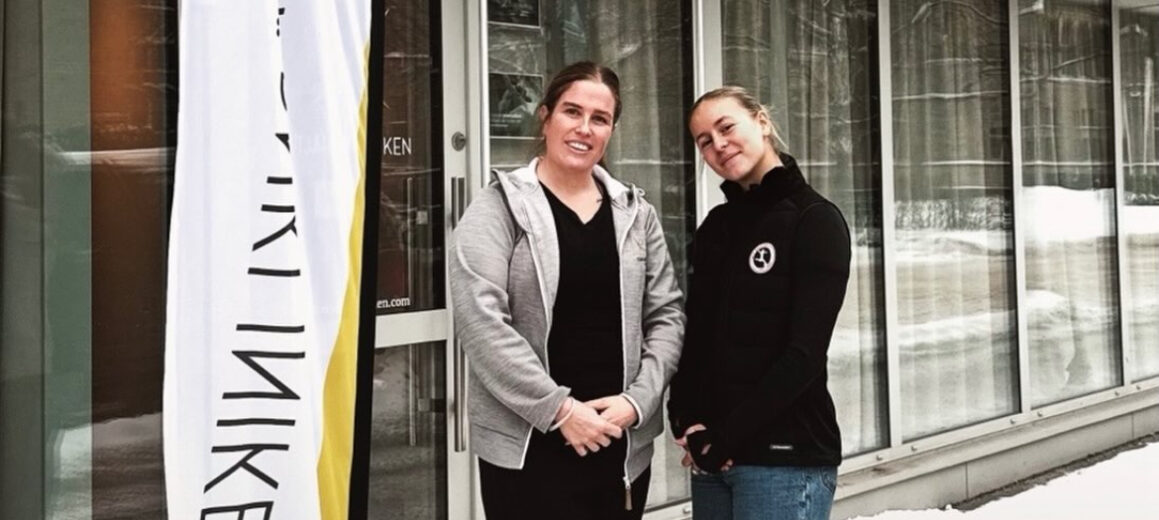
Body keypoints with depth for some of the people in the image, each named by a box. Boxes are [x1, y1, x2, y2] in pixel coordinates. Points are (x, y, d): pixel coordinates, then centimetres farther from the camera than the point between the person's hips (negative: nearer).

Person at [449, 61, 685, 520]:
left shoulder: (635, 212, 9)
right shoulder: (499, 209, -4)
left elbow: (666, 314, 8)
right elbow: (482, 322, -13)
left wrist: (637, 400, -7)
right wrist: (559, 409, -16)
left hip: (624, 444, 4)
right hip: (526, 447, -4)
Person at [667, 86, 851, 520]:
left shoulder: (814, 220, -6)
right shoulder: (716, 227, 11)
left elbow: (805, 353, -13)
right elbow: (695, 336, 10)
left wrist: (728, 436, -13)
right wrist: (686, 421, -5)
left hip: (785, 457, -5)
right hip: (710, 456, 6)